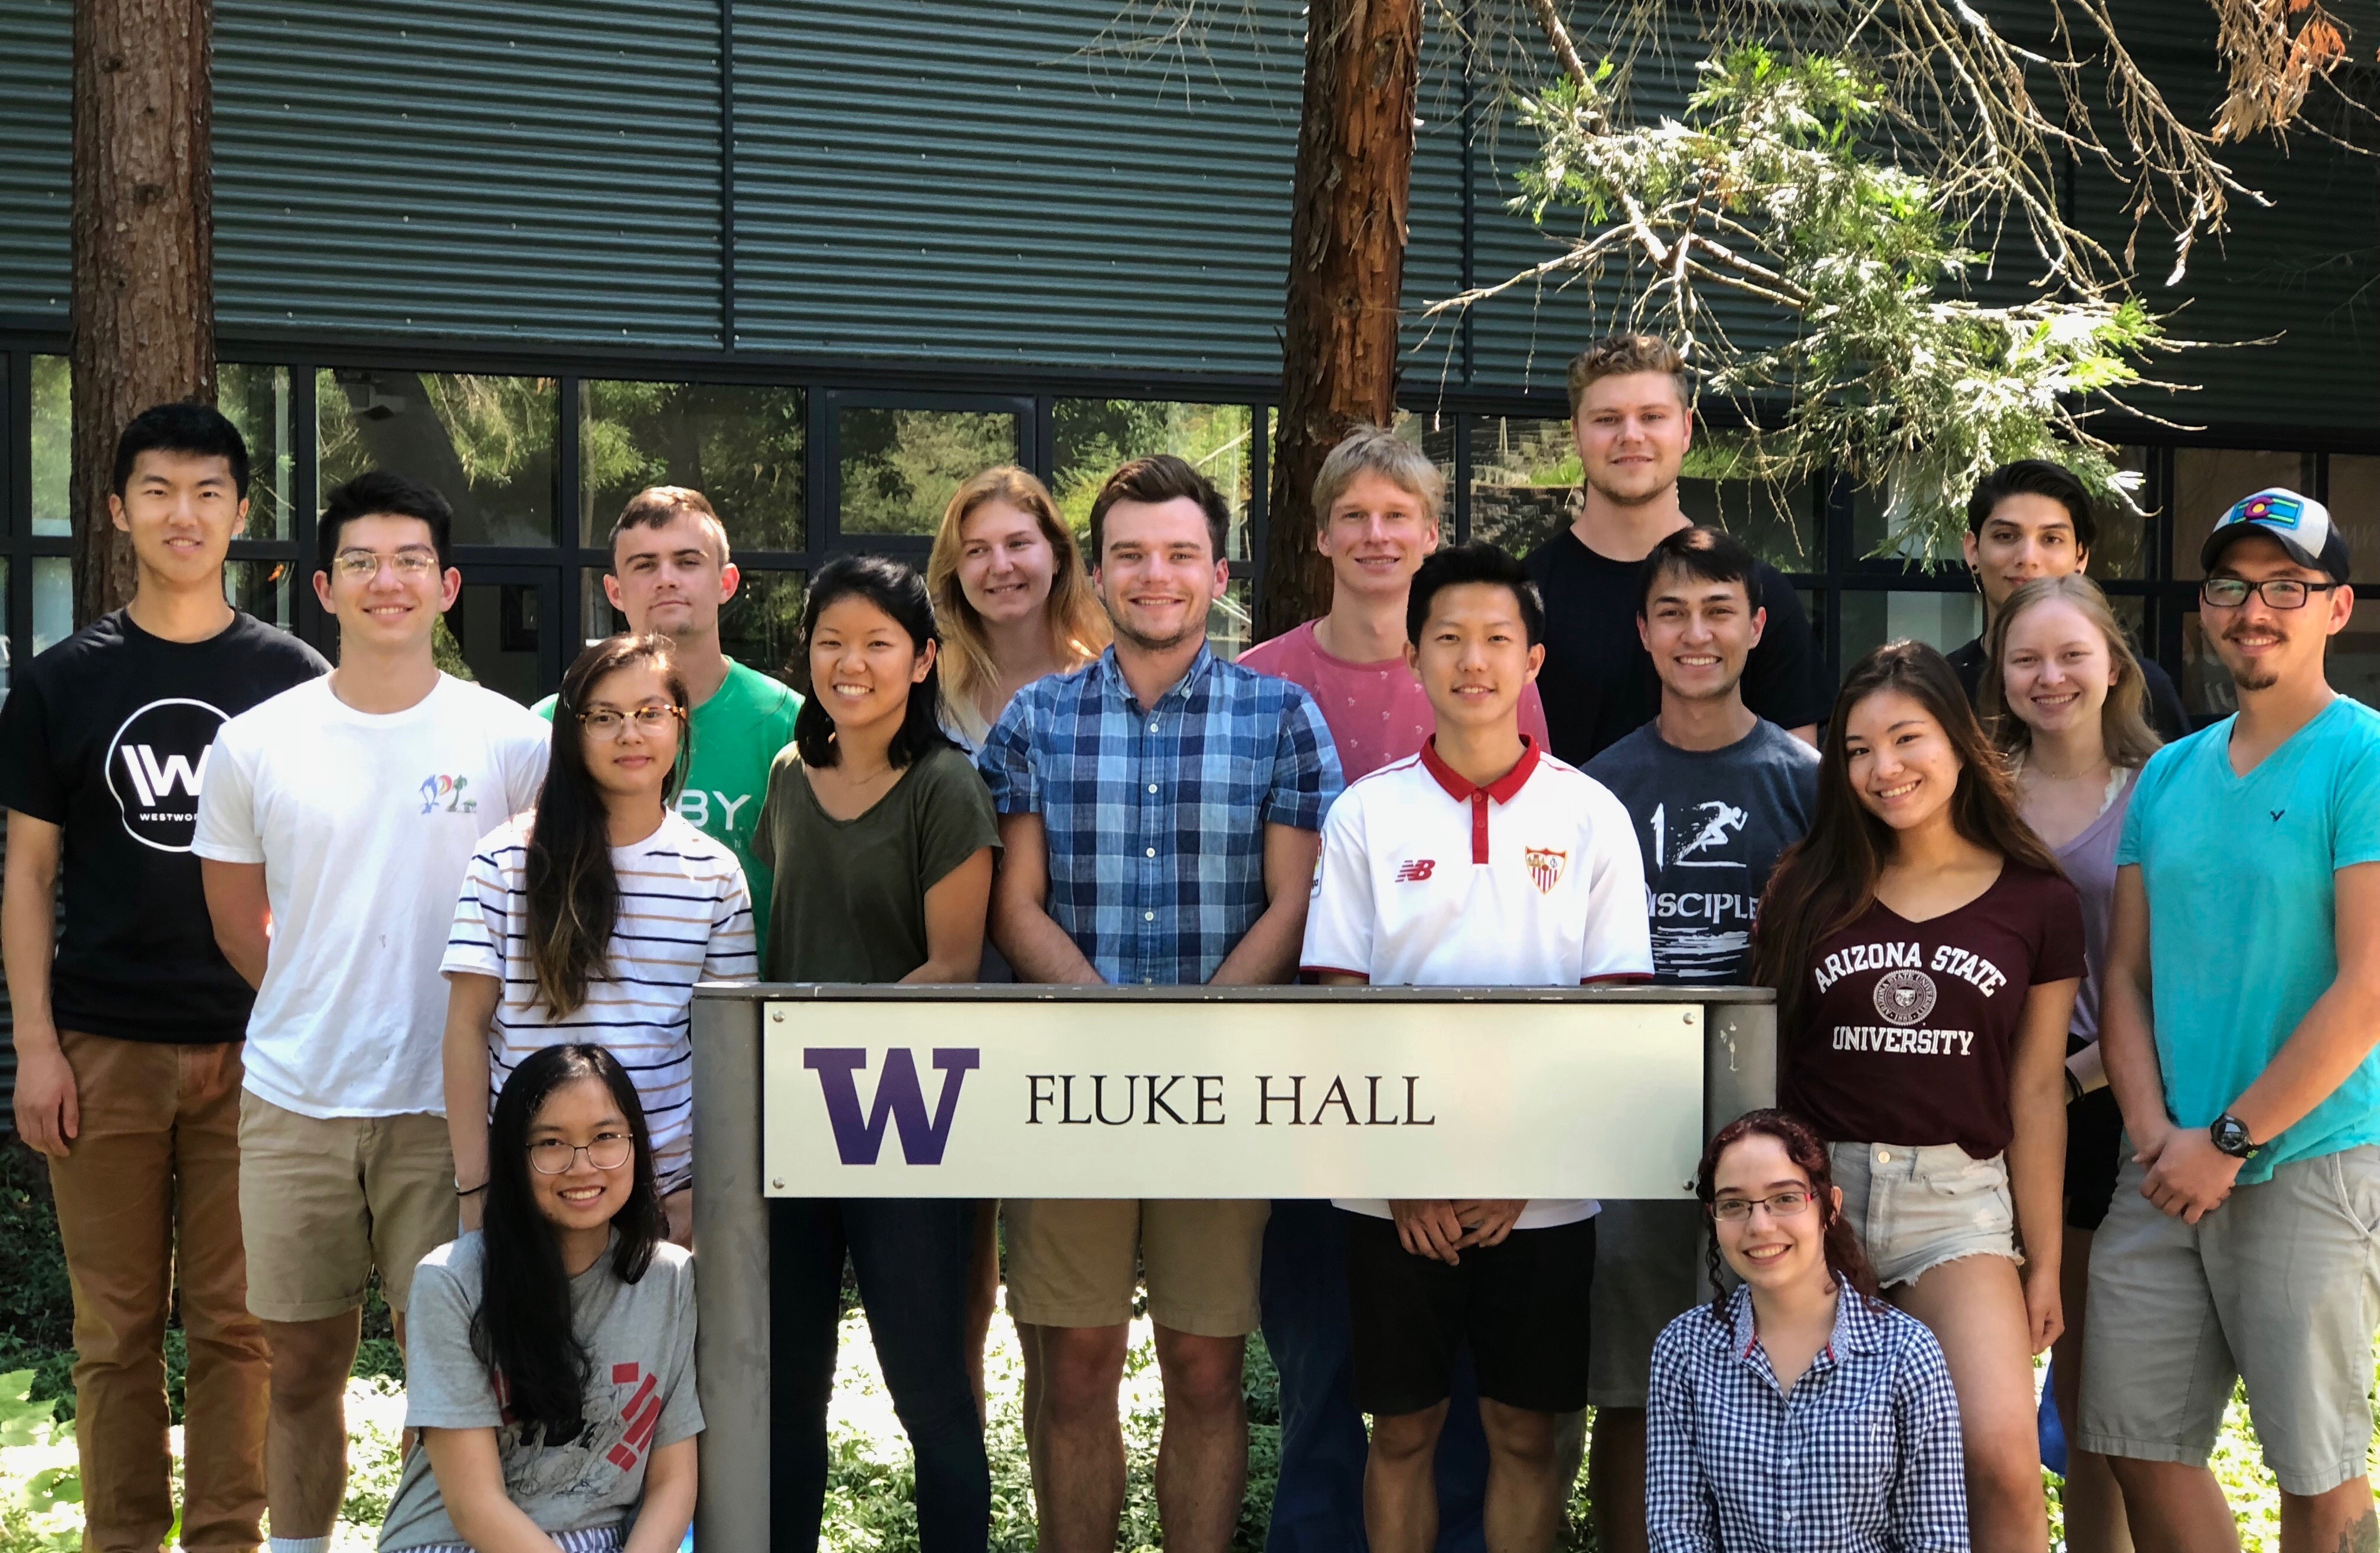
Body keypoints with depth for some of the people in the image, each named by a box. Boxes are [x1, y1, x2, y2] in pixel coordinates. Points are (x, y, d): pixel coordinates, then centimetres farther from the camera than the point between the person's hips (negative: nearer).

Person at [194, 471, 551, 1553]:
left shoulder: (512, 741, -3)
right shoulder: (254, 745, 1)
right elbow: (238, 924, 13)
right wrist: (326, 1013, 11)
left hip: (449, 1101, -1)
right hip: (294, 1100, 2)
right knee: (303, 1367, 11)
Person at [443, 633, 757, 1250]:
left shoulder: (714, 873, 3)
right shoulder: (510, 859, -2)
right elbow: (467, 1024, -2)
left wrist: (706, 1190, -1)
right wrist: (474, 1186, -5)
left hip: (665, 1189, 1)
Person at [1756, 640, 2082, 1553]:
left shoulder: (2036, 901, 5)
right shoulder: (1809, 888, 6)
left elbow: (2036, 1093, 7)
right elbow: (1761, 1059, 10)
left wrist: (2044, 1263, 8)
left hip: (1957, 1197, -1)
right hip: (1817, 1186, 1)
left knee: (2002, 1452, -19)